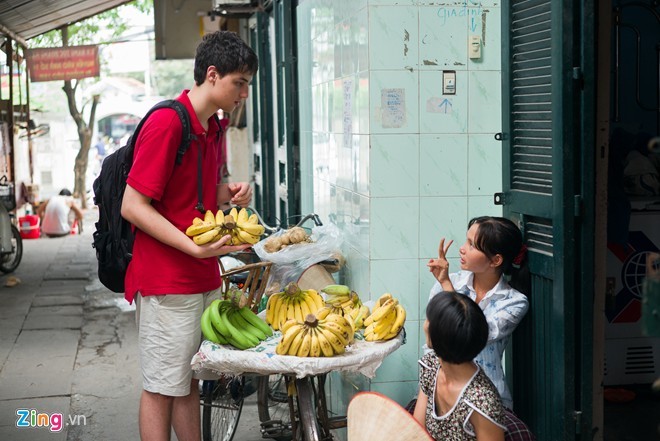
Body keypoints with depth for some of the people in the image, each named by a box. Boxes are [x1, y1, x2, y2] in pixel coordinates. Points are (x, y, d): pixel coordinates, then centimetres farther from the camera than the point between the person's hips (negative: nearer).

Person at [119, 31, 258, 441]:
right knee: (162, 387, 2)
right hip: (166, 281, -8)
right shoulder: (166, 122, -16)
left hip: (204, 278, 8)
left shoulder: (212, 127, 12)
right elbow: (133, 207, -18)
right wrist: (197, 248, -23)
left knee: (189, 382, 16)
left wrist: (230, 193, 3)